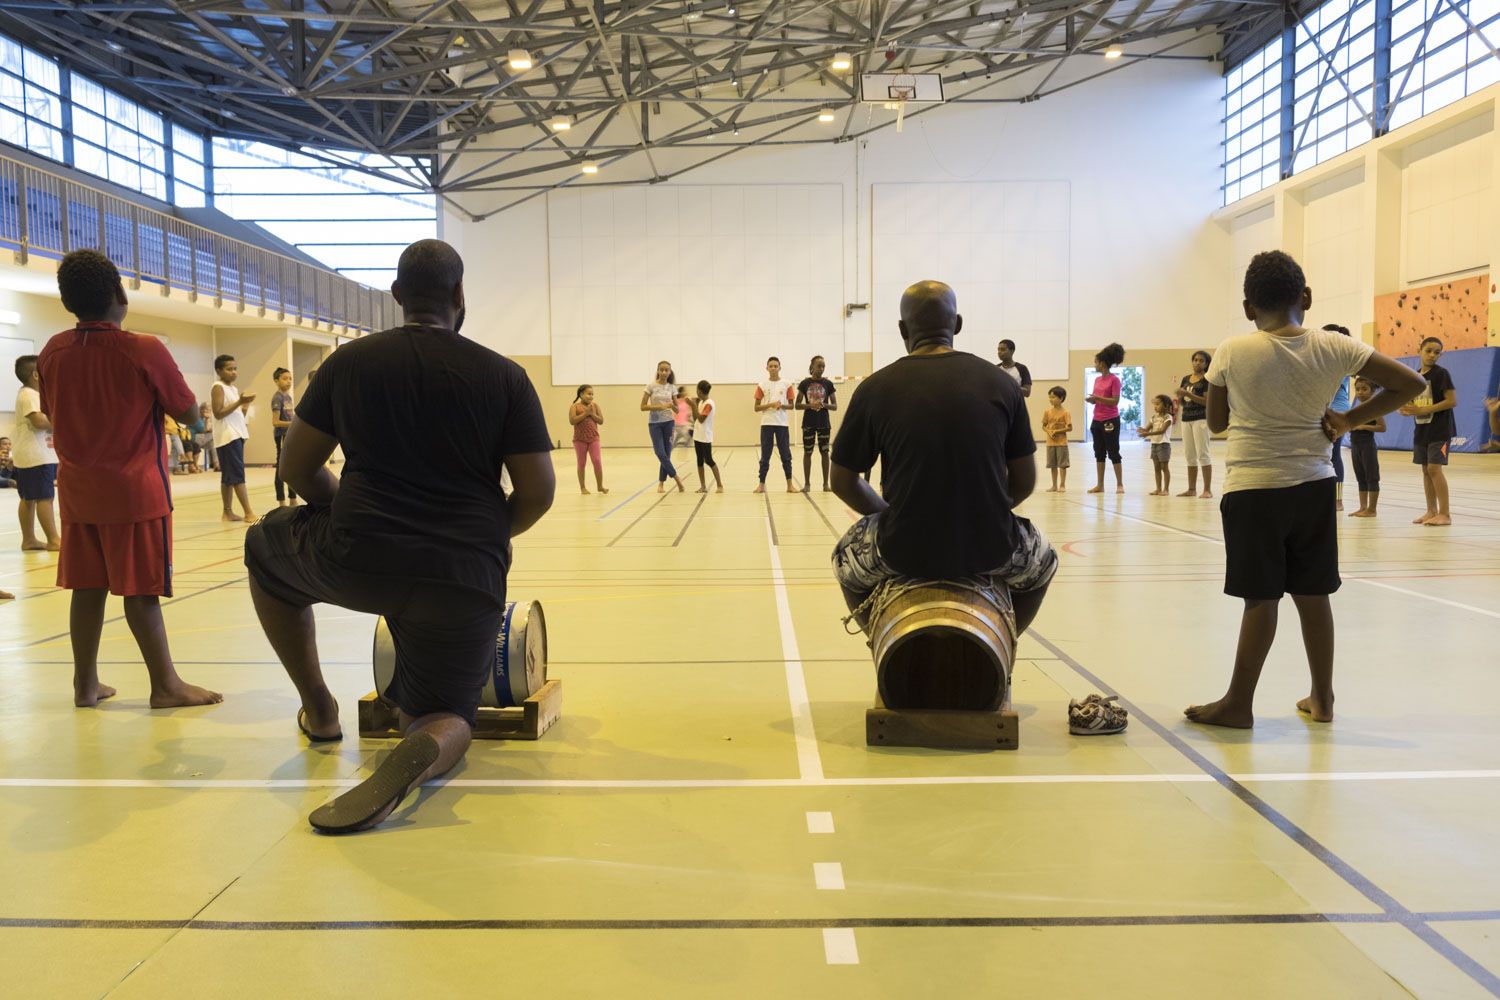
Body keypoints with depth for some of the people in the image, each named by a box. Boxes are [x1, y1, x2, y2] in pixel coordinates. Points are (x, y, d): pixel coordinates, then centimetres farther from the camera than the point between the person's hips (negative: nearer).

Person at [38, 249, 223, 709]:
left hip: (78, 491, 5)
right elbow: (190, 416, -7)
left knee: (87, 588, 11)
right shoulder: (145, 350, -14)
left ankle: (85, 684, 18)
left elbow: (53, 413, 16)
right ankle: (166, 686, 6)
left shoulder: (52, 352, 2)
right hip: (135, 490, -5)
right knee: (141, 591, -1)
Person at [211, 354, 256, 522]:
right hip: (227, 437, -9)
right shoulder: (218, 387, -8)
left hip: (237, 435, 9)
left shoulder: (233, 388, 17)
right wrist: (239, 401, -21)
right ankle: (248, 513, -11)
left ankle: (228, 512, 15)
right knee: (238, 475, -10)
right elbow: (218, 413, -17)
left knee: (229, 476, 11)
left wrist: (246, 405, 2)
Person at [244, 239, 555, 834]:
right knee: (447, 718, 19)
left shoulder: (349, 361, 5)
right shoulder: (504, 376, 2)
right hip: (468, 579, 0)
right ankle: (422, 749, -21)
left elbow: (297, 468, 12)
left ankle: (318, 709, 30)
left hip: (356, 562, 0)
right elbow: (538, 493, 1)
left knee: (265, 547, 33)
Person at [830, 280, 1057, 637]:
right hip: (990, 549, 1)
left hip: (904, 550, -1)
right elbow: (1024, 483, 4)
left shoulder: (874, 389, -4)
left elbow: (843, 482, 3)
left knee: (848, 558, 33)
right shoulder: (1002, 383, -1)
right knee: (1041, 562, 35)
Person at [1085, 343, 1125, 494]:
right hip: (1097, 420, 8)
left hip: (1110, 421, -8)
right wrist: (1091, 399, -5)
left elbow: (1115, 401, -16)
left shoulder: (1114, 380, -11)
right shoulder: (1097, 379, 11)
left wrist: (1098, 397, -22)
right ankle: (1099, 485, 17)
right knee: (1099, 453, 11)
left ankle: (1120, 484, 6)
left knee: (1113, 452, -2)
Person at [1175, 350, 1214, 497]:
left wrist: (1187, 394, -21)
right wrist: (1179, 398, -4)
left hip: (1201, 418, -7)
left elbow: (1206, 401, -15)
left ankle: (1207, 489, -5)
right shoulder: (1186, 378, 14)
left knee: (1202, 453, -8)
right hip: (1186, 418, 7)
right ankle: (1192, 489, 16)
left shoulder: (1206, 380, -5)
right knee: (1190, 455, 10)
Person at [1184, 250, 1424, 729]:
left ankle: (1239, 704, 9)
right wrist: (1347, 420, 3)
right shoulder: (1334, 348, -3)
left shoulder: (1232, 353, -10)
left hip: (1252, 490, -3)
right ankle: (1321, 698, 24)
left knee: (1260, 598, 1)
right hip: (1314, 486, 3)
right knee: (1312, 594, 13)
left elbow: (1216, 423, 2)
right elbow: (1410, 383, 0)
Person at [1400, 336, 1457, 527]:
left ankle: (1444, 514, -10)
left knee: (1434, 468, -13)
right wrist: (1408, 410, -5)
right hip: (1422, 429, 7)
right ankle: (1431, 511, 15)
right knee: (1426, 469, 8)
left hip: (1440, 429, -7)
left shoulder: (1441, 373, -9)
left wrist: (1424, 410, -19)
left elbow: (1452, 401, -16)